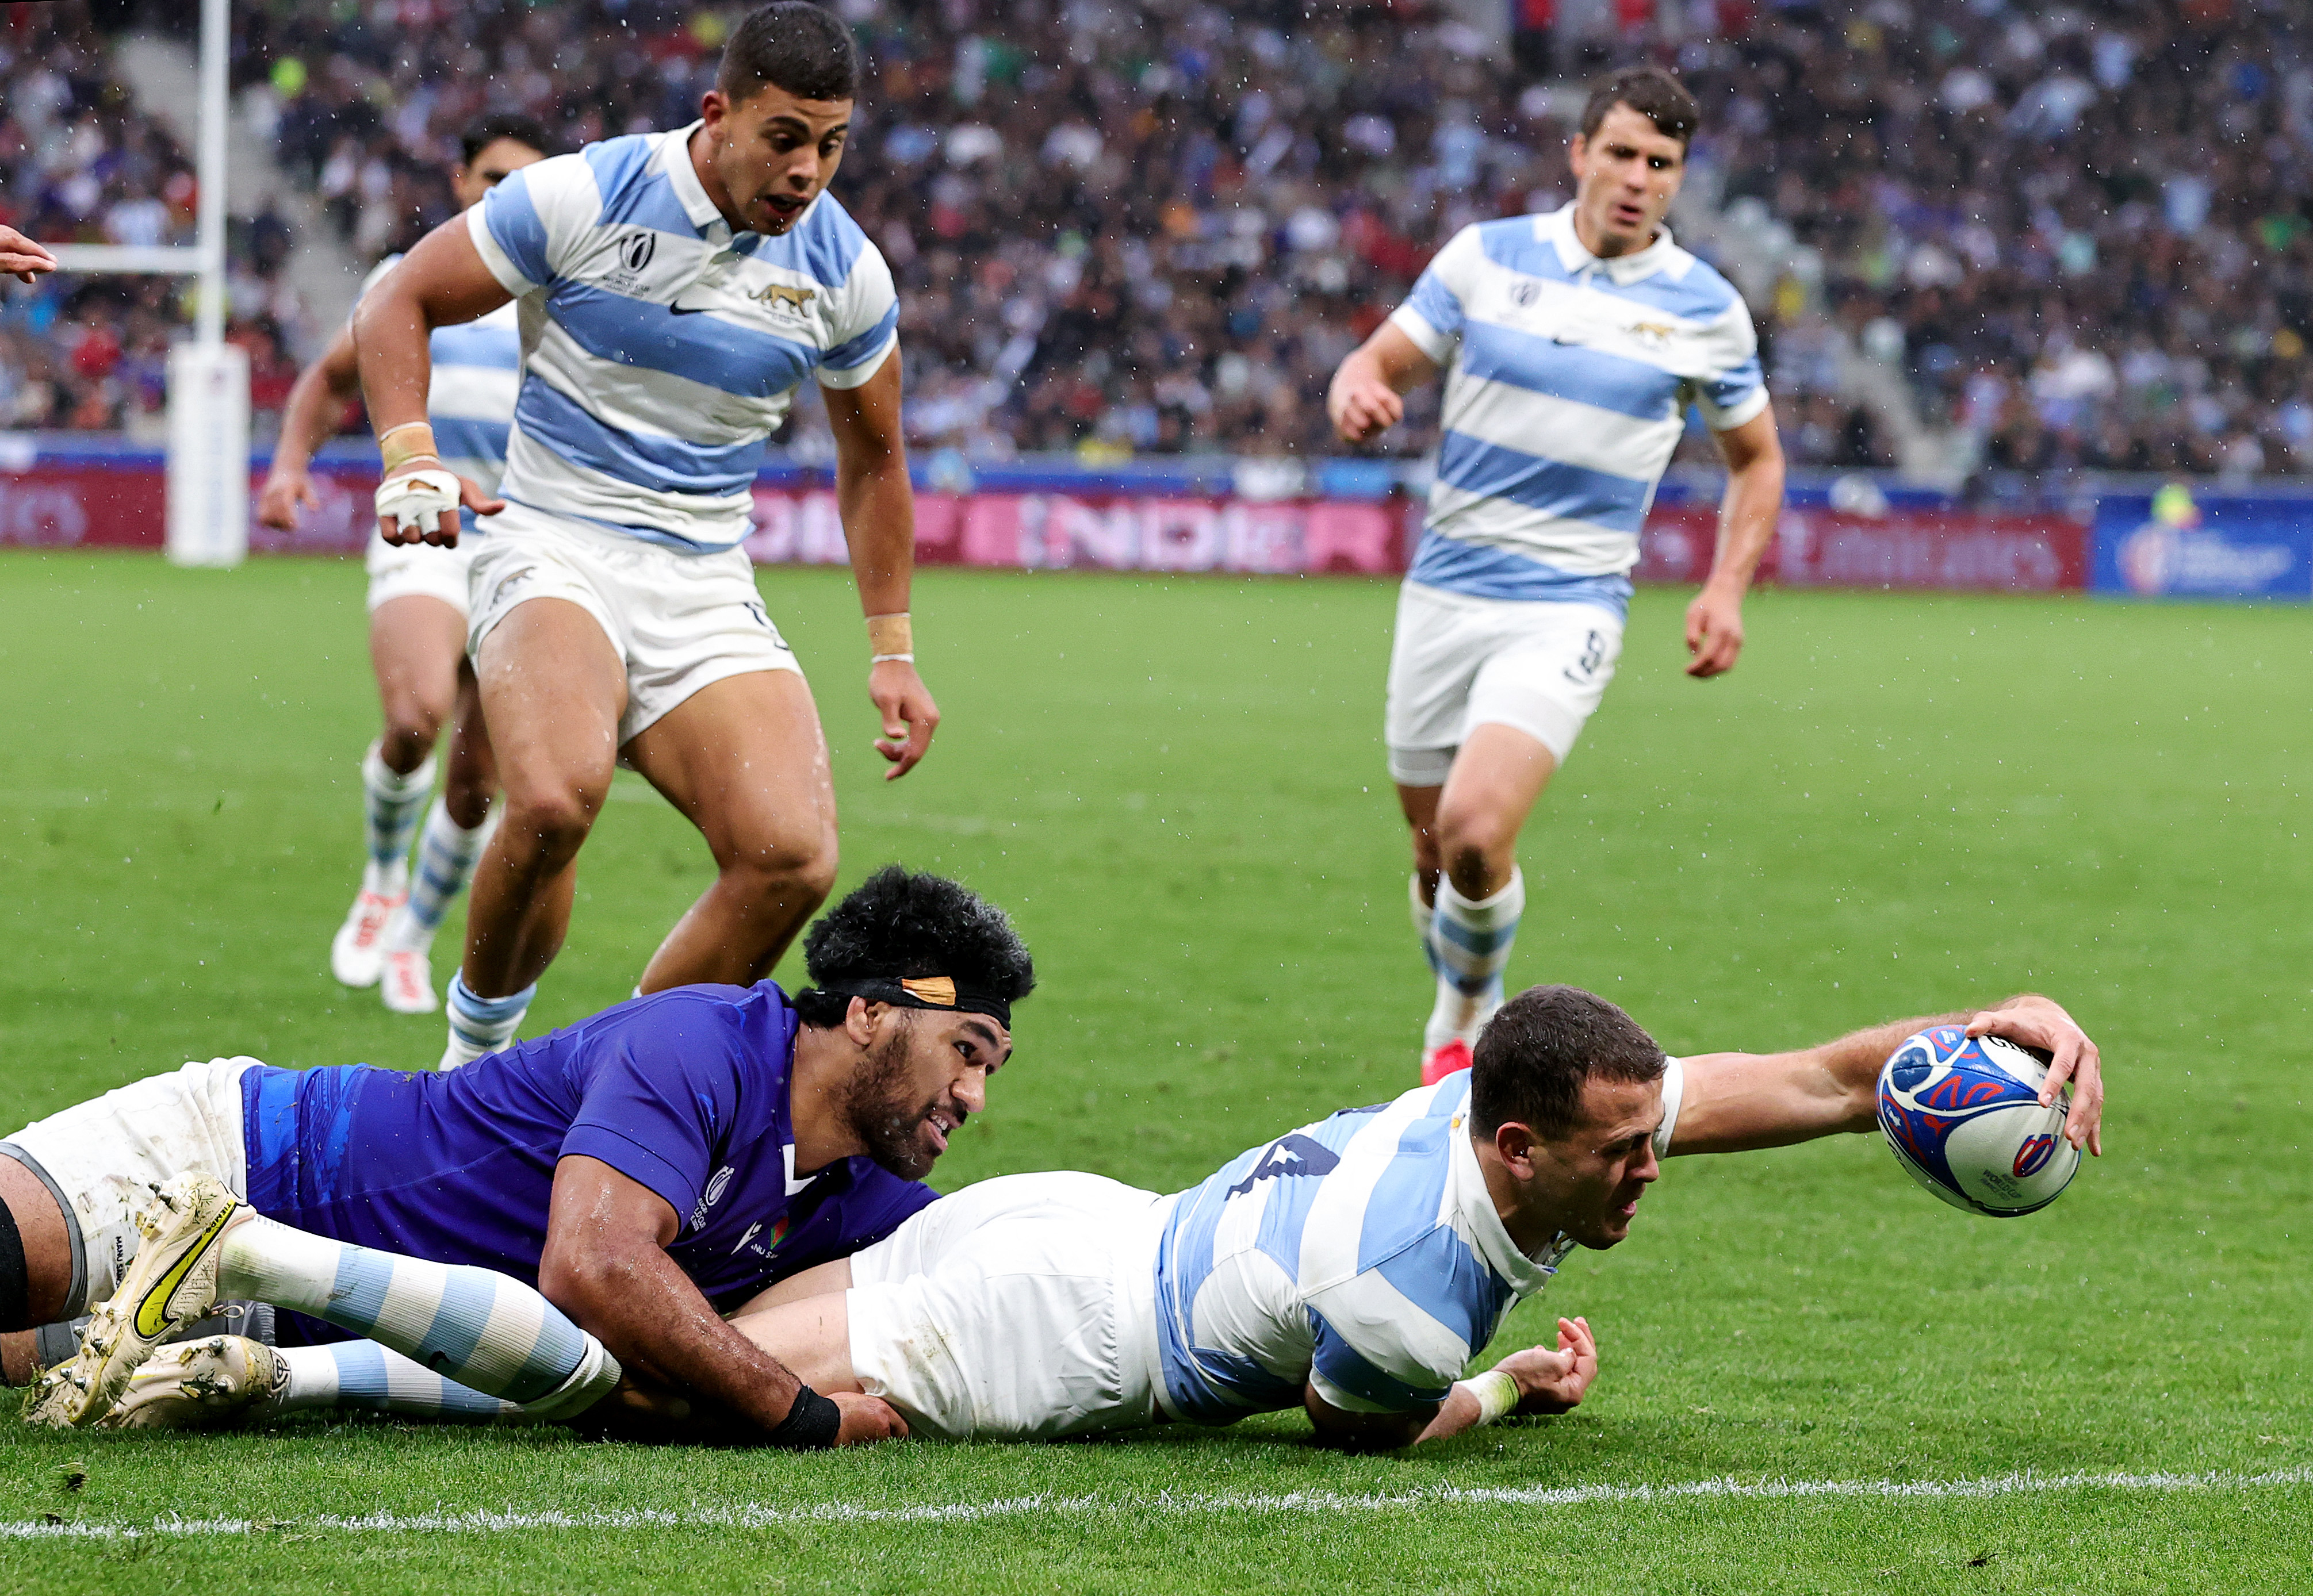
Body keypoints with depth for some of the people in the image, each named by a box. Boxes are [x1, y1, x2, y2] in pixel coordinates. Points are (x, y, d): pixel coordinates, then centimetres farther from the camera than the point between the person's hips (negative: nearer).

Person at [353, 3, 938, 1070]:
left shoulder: (843, 270, 3)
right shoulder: (583, 199, -9)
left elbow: (872, 460, 20)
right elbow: (398, 305, 1)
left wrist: (892, 649, 17)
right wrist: (409, 453, -15)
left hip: (706, 586, 4)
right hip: (555, 551, -4)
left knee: (794, 859, -18)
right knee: (557, 798, -34)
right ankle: (479, 1042, -7)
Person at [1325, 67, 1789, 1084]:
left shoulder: (1705, 308, 0)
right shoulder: (1486, 256, 2)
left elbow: (1755, 459, 13)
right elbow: (1380, 362, 7)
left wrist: (1727, 590, -2)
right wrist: (1357, 395, -18)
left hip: (1567, 607, -3)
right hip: (1444, 592, 3)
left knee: (1476, 831, -21)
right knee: (1435, 848, 8)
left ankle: (1470, 1018, 6)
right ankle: (1455, 1019, 36)